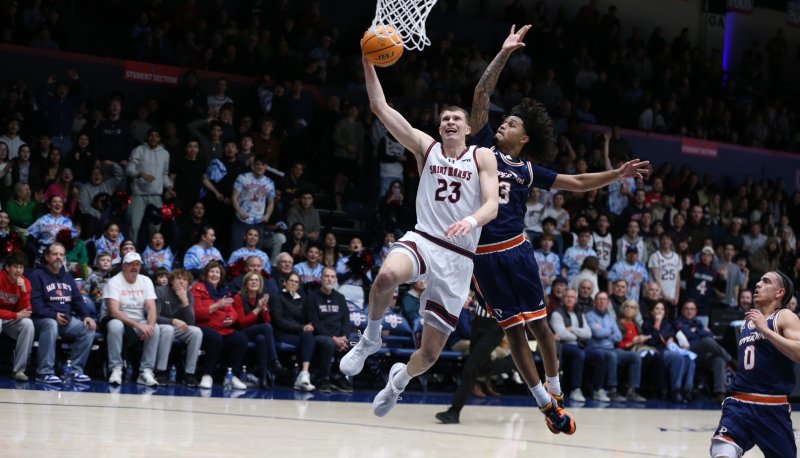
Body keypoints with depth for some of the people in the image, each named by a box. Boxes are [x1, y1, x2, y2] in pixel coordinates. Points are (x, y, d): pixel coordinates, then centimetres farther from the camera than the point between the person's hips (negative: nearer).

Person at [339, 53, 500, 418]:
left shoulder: (482, 158, 7)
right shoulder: (426, 148, 10)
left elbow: (492, 205, -7)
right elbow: (380, 107, 4)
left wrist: (471, 220, -29)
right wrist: (369, 62, -5)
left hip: (458, 256, 0)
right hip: (421, 239, 0)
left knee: (431, 352, 1)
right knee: (387, 276, -38)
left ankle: (401, 378, 37)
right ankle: (370, 338, -10)